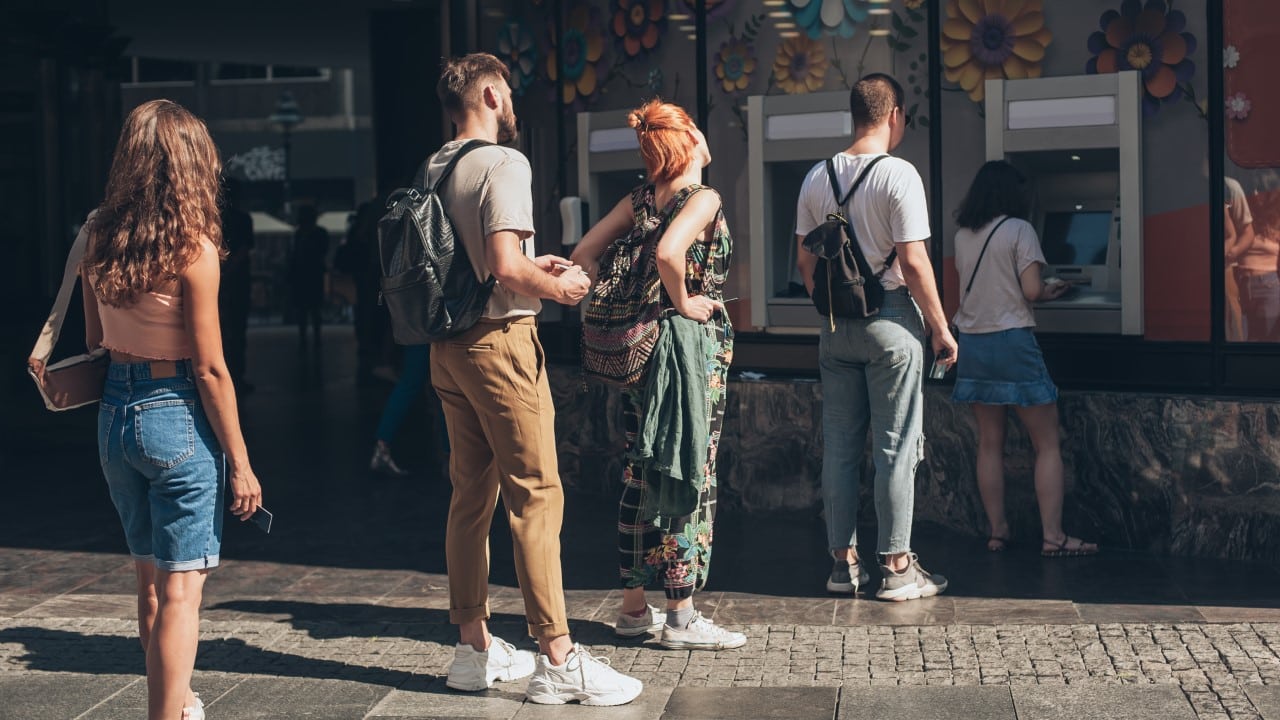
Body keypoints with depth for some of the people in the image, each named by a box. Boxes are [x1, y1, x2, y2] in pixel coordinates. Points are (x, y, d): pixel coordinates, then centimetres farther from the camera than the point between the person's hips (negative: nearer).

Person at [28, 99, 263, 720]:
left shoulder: (100, 237, 1)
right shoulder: (191, 249, -16)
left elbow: (94, 341, 11)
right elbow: (210, 370, -15)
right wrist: (239, 461, -8)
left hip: (115, 412, 7)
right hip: (177, 416, -7)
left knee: (150, 581, 20)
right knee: (179, 590, 1)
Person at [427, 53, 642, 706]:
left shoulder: (435, 168, 11)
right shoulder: (503, 164, -13)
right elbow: (505, 266, -23)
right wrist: (558, 287, -6)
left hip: (449, 348, 9)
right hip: (500, 341, -9)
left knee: (472, 493, 14)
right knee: (536, 496, -6)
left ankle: (474, 648, 21)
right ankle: (558, 659, -5)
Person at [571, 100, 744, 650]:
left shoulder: (640, 199, 8)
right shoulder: (702, 198, -12)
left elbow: (583, 253, 7)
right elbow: (668, 252, -30)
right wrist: (683, 303, -15)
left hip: (640, 346, 7)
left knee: (641, 476, 12)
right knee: (690, 478, -1)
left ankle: (634, 607, 20)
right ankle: (681, 617, 3)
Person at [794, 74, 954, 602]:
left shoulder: (817, 177, 6)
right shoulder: (898, 174, -11)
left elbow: (804, 261, 9)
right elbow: (913, 263, -14)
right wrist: (941, 329, -6)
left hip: (836, 325, 5)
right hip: (890, 320, -5)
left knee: (839, 444, 9)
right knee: (896, 446, 1)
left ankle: (843, 561, 15)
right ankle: (897, 567, 4)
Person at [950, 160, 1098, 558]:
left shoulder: (962, 235, 7)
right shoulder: (1019, 230, -9)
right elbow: (1031, 290, -15)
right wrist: (1048, 291, 8)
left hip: (972, 342, 6)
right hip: (1012, 340, -6)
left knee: (989, 443, 12)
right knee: (1047, 444, 2)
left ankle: (997, 531, 15)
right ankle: (1053, 536, -1)